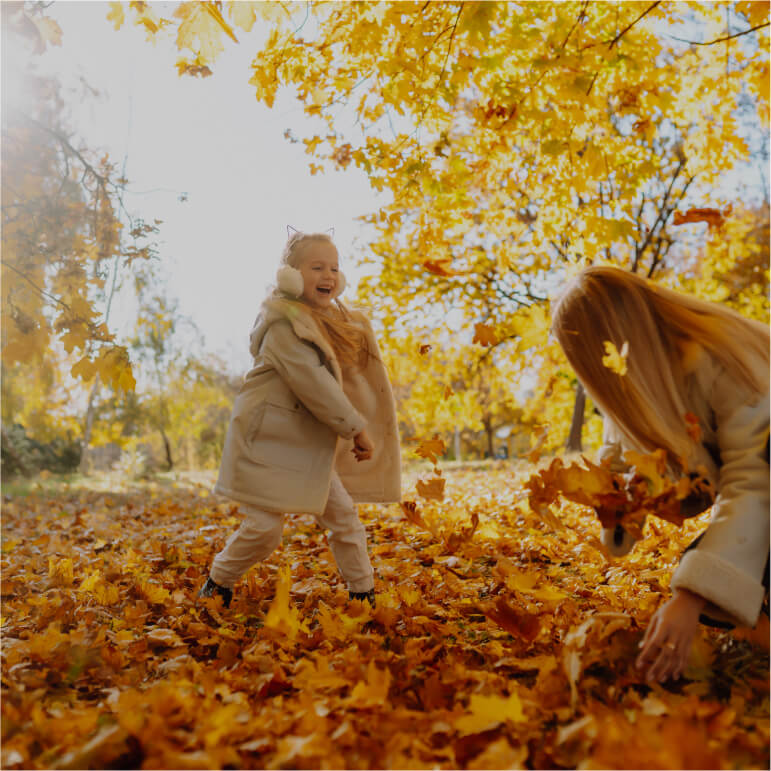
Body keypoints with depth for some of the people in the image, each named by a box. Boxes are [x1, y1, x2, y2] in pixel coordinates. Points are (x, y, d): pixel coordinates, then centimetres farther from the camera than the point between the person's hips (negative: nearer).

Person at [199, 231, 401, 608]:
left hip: (309, 445, 8)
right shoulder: (284, 323, -18)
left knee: (343, 515, 7)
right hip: (267, 440, -8)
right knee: (264, 528, -4)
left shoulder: (334, 321, 10)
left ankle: (364, 594, 20)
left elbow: (343, 381, 17)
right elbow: (312, 382, -25)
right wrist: (356, 428, -22)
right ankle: (217, 584, 22)